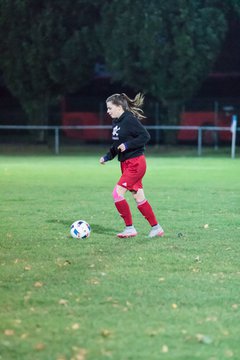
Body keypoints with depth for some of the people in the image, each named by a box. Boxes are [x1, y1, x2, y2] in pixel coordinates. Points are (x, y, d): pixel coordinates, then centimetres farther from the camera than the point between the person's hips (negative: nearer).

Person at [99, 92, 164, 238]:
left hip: (135, 163, -9)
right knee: (139, 198, 10)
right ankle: (156, 228, 16)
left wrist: (127, 145, -24)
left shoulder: (130, 120, -16)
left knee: (117, 193, -13)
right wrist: (107, 157, 13)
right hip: (126, 163, 9)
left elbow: (145, 136, -20)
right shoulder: (116, 122, 12)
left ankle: (130, 228, -4)